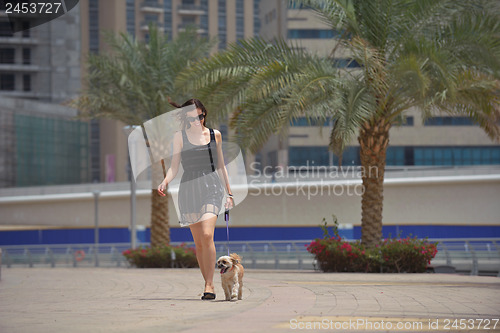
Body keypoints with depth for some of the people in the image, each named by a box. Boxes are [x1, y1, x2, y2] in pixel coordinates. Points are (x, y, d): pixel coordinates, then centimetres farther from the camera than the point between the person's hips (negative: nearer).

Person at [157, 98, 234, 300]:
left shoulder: (215, 135, 11)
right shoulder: (180, 137, 7)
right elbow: (174, 167, 5)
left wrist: (229, 192, 19)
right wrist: (165, 182, -15)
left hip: (212, 187, -1)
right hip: (189, 188, 1)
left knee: (207, 235, -20)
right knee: (198, 242, 3)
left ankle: (209, 285, -18)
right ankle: (208, 285, 14)